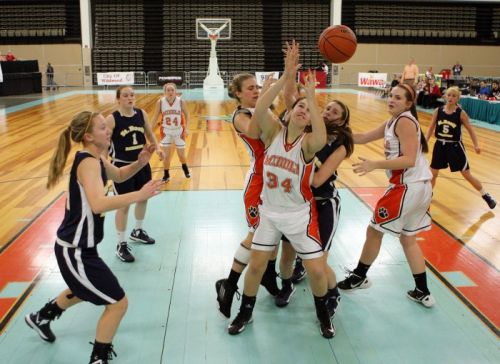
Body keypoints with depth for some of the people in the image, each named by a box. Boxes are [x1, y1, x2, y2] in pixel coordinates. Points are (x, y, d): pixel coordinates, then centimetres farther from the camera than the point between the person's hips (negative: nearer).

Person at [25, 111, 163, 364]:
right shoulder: (88, 163, -25)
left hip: (77, 246, 10)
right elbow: (98, 204, -42)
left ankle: (41, 317, 58)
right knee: (118, 303, -4)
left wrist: (140, 162, 2)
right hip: (75, 251, -10)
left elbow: (118, 175, 21)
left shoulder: (95, 160, 4)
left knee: (84, 290, 36)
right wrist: (139, 195, -39)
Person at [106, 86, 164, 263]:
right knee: (124, 205, 0)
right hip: (122, 166, -6)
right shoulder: (112, 119, -16)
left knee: (143, 198, 19)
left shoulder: (141, 113, -1)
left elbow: (149, 133, 14)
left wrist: (157, 148, 0)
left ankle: (138, 231, 44)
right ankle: (121, 245, 14)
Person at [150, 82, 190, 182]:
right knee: (166, 155, 1)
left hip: (179, 130, 0)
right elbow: (155, 117, -3)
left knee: (181, 154, 11)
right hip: (166, 131, 0)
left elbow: (186, 114, 0)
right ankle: (166, 174, 21)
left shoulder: (181, 101, -15)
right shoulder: (160, 102, -14)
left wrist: (186, 128, -8)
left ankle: (185, 167, 43)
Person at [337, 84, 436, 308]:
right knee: (407, 238, 20)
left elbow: (409, 160, -23)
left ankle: (358, 277, 24)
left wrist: (374, 165, -28)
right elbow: (363, 138, 16)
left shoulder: (405, 121, -14)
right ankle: (423, 293, 26)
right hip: (419, 187, 10)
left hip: (408, 187, -10)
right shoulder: (393, 122, 15)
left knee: (374, 230, 6)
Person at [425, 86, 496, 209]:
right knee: (433, 174, 12)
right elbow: (431, 128, 4)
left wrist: (476, 145, -13)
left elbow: (470, 130, -3)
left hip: (455, 146, -2)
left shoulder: (461, 113, -11)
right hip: (440, 145, 3)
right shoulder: (438, 111, -5)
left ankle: (486, 196, 20)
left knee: (467, 176, 3)